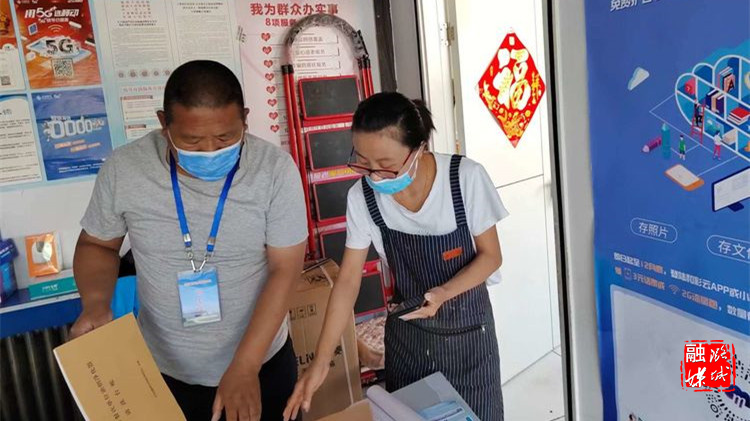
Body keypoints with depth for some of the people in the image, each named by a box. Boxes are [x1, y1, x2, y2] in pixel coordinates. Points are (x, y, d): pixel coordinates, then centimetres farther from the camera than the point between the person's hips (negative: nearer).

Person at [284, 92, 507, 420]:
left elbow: (490, 255, -11)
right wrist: (321, 362, -15)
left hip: (467, 327, -1)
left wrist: (442, 293, -29)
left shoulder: (466, 177, -24)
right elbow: (348, 281, -11)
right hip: (406, 331, 2)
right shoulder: (361, 197, -17)